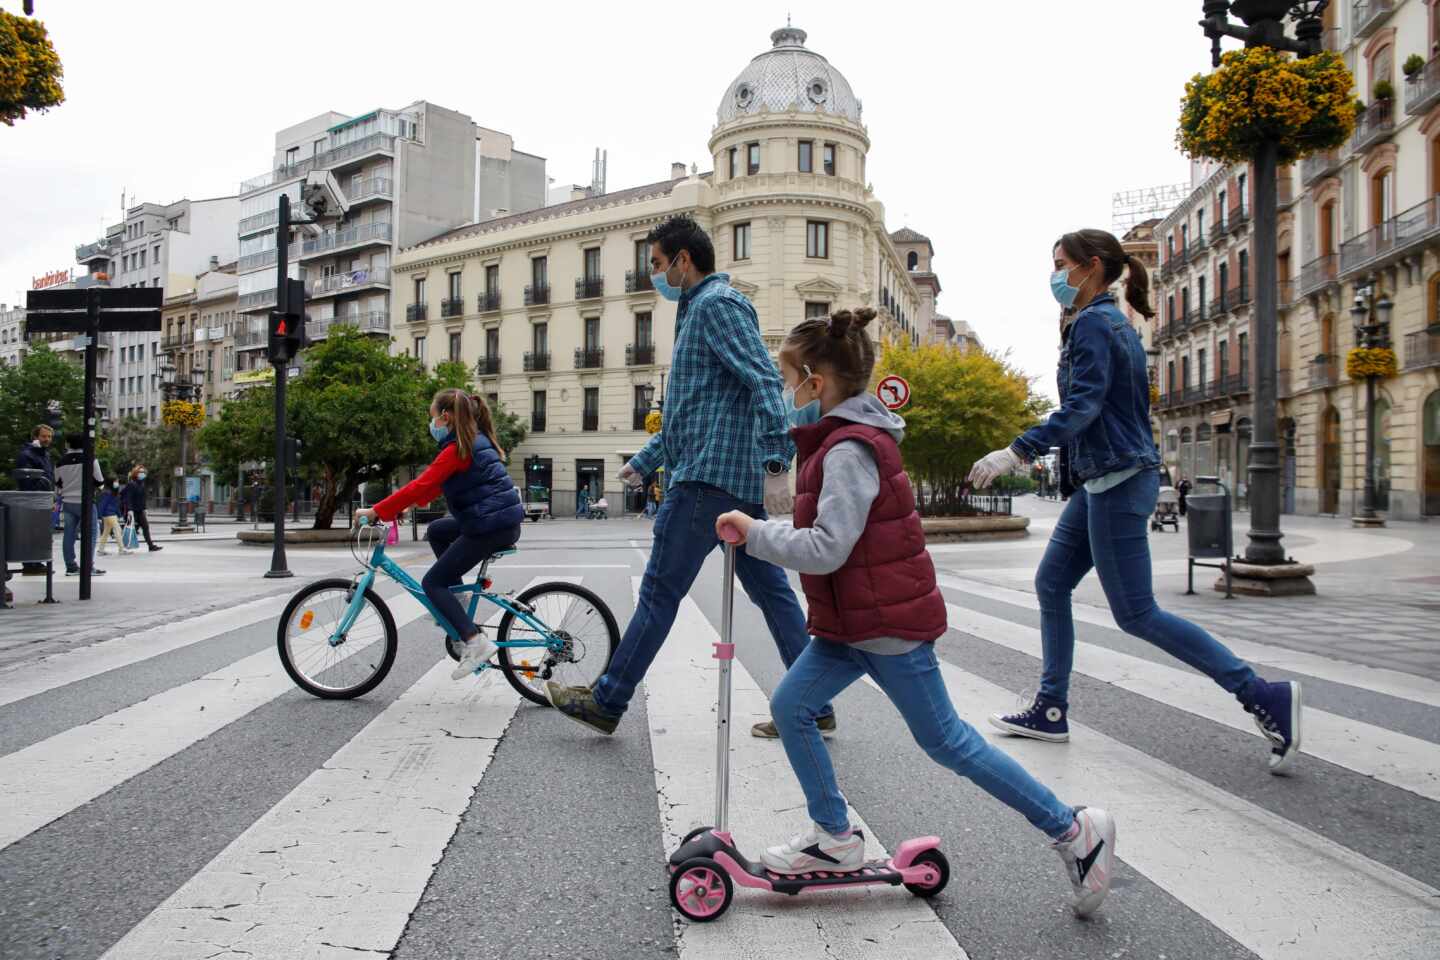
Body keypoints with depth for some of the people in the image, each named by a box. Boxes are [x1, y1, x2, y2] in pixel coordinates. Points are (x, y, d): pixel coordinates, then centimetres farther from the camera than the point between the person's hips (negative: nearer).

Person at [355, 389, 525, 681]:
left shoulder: (456, 448, -12)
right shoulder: (475, 440, 18)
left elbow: (422, 485, -17)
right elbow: (437, 482, 26)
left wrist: (376, 511, -11)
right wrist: (408, 504, 23)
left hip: (490, 525, -10)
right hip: (504, 520, 10)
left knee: (432, 582, -2)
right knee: (436, 531, 27)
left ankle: (475, 642, -13)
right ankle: (457, 600, 24)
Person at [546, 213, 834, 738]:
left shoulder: (717, 304, -6)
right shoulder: (699, 309, 26)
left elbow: (765, 381, -20)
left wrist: (776, 464, -29)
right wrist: (644, 461, 35)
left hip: (709, 477, -10)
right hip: (741, 481, 10)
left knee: (659, 591, -3)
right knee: (771, 591, 8)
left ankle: (607, 701, 7)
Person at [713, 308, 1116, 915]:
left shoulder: (849, 450, -21)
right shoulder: (843, 440, 11)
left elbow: (827, 549, -27)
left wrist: (755, 532, -18)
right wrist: (759, 531, 11)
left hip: (889, 620, -10)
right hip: (854, 619, 10)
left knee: (945, 740, 0)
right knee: (790, 707, 7)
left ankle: (1073, 831, 14)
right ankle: (835, 837, 19)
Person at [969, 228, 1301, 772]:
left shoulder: (1092, 323, -13)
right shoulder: (1115, 323, 16)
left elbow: (1082, 406, -25)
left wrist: (1016, 452, -31)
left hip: (1117, 482, -10)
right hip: (1102, 481, 10)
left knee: (1135, 615, -5)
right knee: (1051, 585, 12)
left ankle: (1265, 698, 0)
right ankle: (1050, 711, 19)